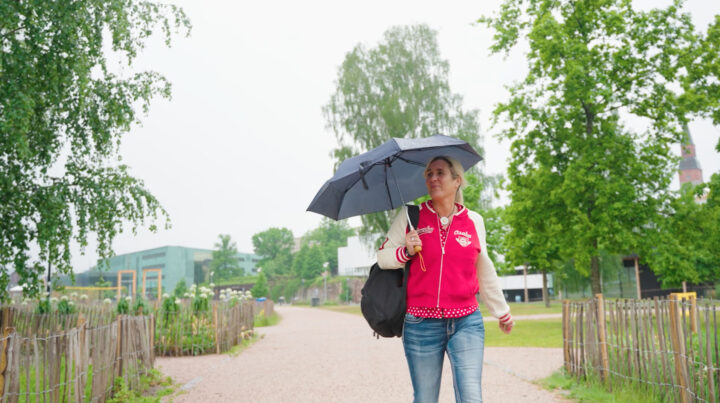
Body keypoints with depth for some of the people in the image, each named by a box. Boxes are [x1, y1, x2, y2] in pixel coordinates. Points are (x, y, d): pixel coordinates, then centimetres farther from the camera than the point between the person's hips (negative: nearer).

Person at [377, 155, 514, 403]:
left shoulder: (474, 221, 6)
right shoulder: (410, 217, 2)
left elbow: (485, 272, 18)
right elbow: (382, 257, 5)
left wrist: (501, 312, 26)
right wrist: (406, 252, -15)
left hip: (466, 323, 1)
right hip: (421, 325, 0)